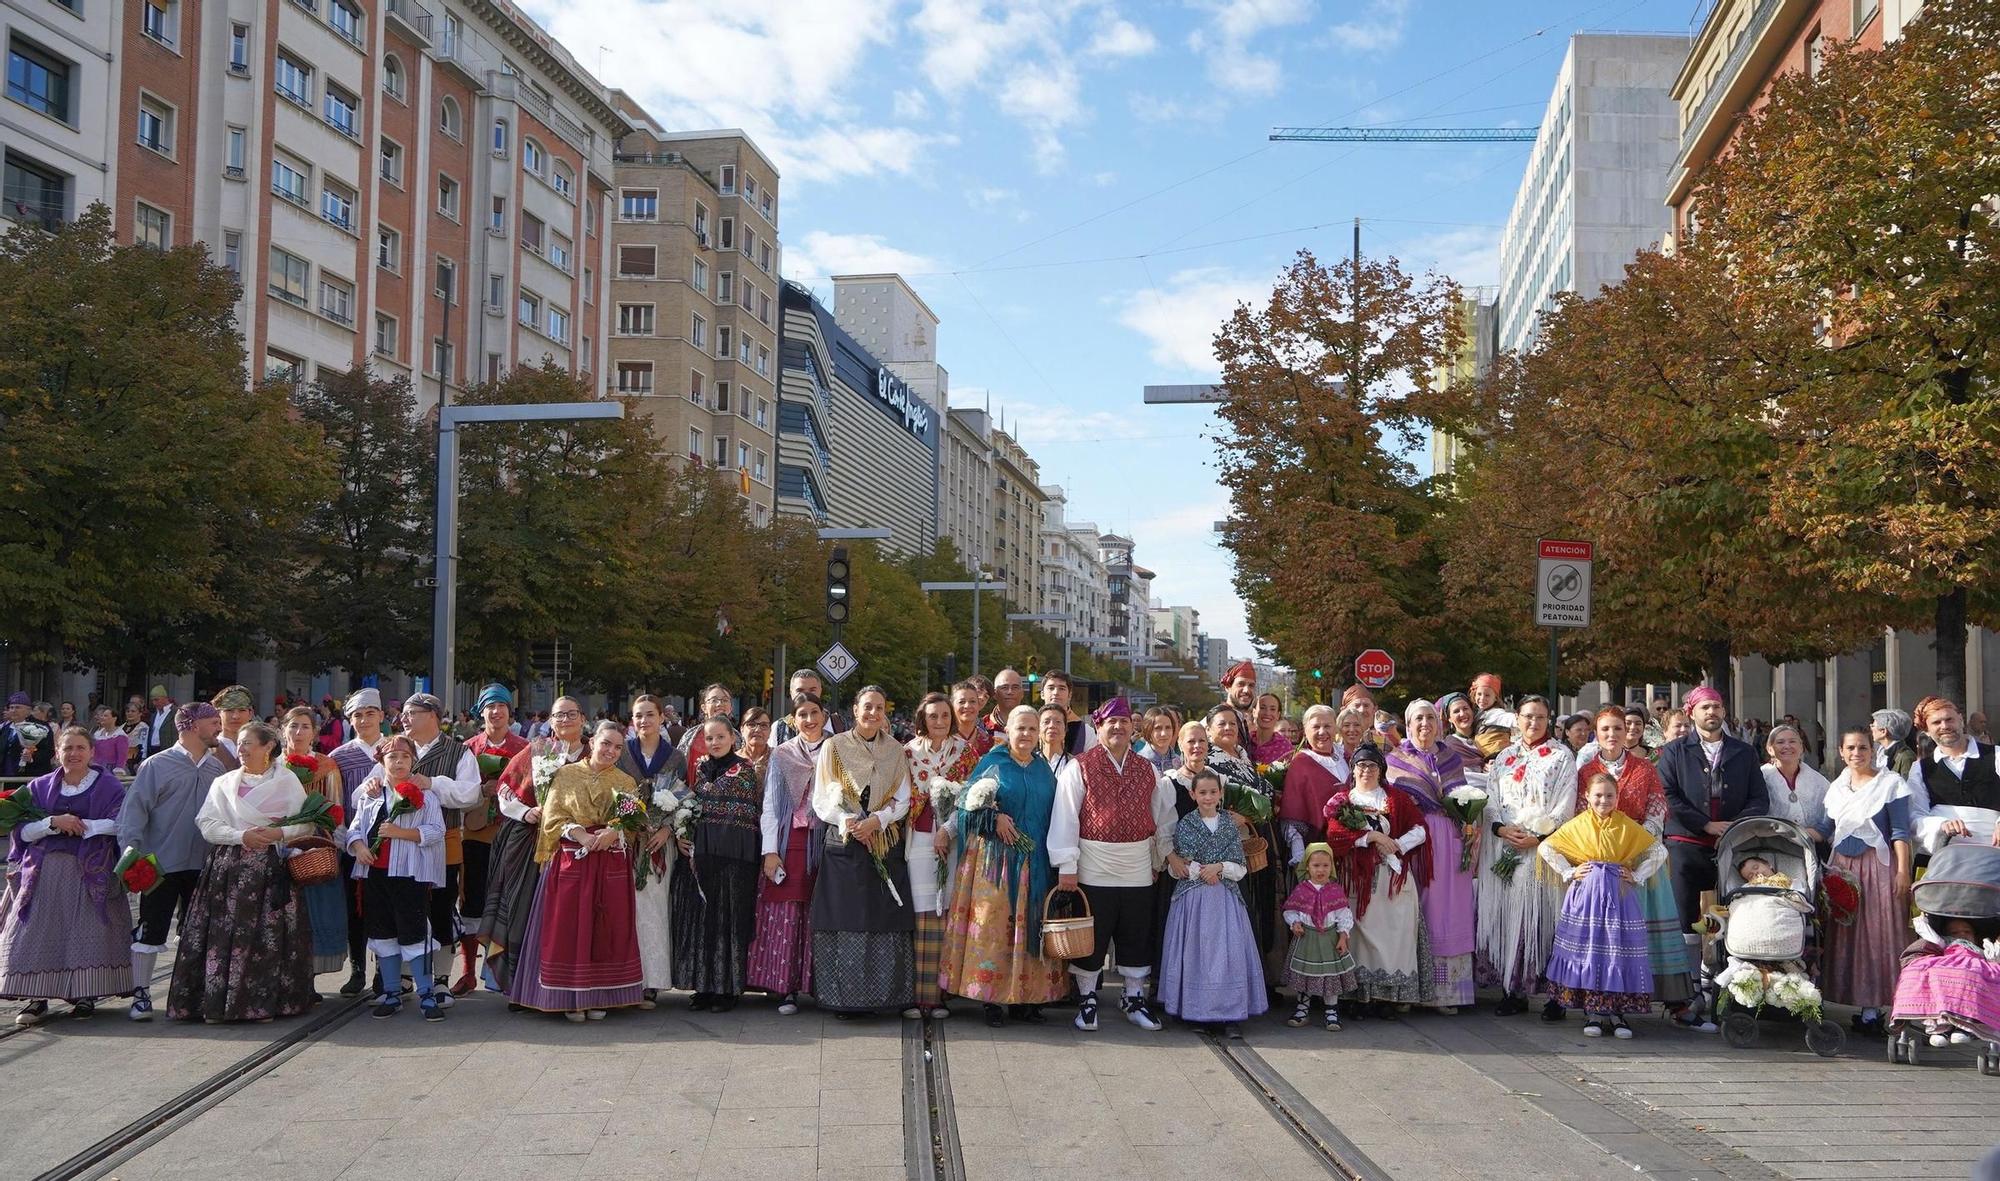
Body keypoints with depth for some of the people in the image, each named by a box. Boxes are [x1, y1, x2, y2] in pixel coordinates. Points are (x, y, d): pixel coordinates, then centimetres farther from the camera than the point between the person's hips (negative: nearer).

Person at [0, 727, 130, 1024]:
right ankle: (37, 999, 2)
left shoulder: (108, 785, 4)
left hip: (91, 873, -2)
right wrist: (53, 823, -13)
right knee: (39, 933, -4)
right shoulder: (40, 787, 12)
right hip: (44, 873, 2)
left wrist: (81, 826, -13)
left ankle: (86, 996, 6)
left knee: (87, 932, -3)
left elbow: (120, 823, -7)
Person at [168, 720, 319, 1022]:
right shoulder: (223, 782, 15)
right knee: (224, 933, -5)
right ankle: (217, 1002, 0)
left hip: (270, 869, -2)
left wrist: (280, 833, -13)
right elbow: (207, 824, 4)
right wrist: (241, 836, -11)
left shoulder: (287, 781, 8)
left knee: (267, 936, -6)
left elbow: (307, 824, 5)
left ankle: (264, 1002, 1)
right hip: (228, 869, 2)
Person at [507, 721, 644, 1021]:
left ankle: (598, 996, 9)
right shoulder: (565, 774, 5)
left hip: (612, 864, 2)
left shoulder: (626, 782, 10)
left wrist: (614, 833, -17)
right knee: (569, 927, -3)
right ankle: (571, 998, 3)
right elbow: (552, 818, 0)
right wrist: (578, 833, -16)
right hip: (572, 860, -2)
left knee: (606, 929, 1)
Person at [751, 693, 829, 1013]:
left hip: (826, 840, 0)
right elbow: (770, 805, 6)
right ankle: (787, 989, 0)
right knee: (786, 914, -4)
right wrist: (770, 851, -3)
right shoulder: (781, 755, 9)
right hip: (790, 842, 0)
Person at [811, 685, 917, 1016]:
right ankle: (844, 997, 2)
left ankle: (891, 994, 4)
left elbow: (902, 799, 6)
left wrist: (876, 820, -11)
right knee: (845, 920, -4)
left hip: (885, 844, 2)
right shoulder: (834, 747, 4)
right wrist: (848, 822, -15)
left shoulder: (896, 750, 10)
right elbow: (821, 800, 2)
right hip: (844, 843, -2)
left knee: (887, 922, -2)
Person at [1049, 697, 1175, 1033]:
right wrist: (1066, 865, -10)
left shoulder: (1147, 770, 11)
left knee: (1136, 938, 11)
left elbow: (1163, 817, 18)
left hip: (1138, 873, 4)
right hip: (1093, 871, -4)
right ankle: (1086, 1001, 17)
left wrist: (1163, 858, 16)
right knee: (1091, 938, 3)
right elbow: (1065, 817, -6)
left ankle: (1135, 1000, 24)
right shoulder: (1080, 768, -3)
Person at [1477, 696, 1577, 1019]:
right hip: (1505, 848, 4)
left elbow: (1565, 804, -3)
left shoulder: (1561, 756, 5)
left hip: (1545, 846, -4)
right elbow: (1490, 799, 10)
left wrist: (1538, 836, -13)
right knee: (1507, 916, 1)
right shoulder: (1503, 757, 17)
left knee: (1544, 916, -7)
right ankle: (1513, 991, 6)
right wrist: (1501, 827, -8)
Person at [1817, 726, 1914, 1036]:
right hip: (1842, 866, 5)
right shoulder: (1837, 787, 14)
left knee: (1877, 934, -6)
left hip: (1878, 865, -5)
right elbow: (1826, 830, 18)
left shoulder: (1890, 783, -2)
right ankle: (1863, 1006, 9)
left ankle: (1872, 1008, -5)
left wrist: (1903, 871, -13)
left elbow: (1900, 832, -6)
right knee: (1844, 934, 3)